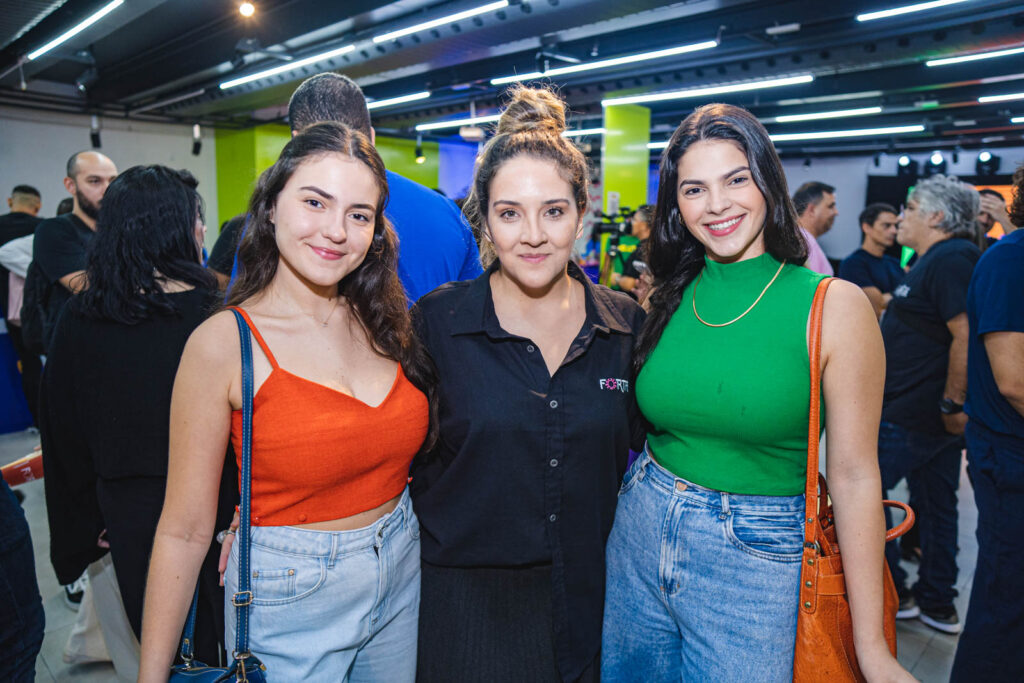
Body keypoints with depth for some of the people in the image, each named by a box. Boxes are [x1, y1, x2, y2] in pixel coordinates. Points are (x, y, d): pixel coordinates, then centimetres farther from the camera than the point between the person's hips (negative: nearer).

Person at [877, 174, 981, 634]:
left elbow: (967, 336, -26)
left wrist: (952, 403, -22)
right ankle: (937, 604, 27)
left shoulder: (950, 260, -17)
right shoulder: (939, 260, 16)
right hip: (936, 415, 10)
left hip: (913, 416, -10)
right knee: (936, 505, 15)